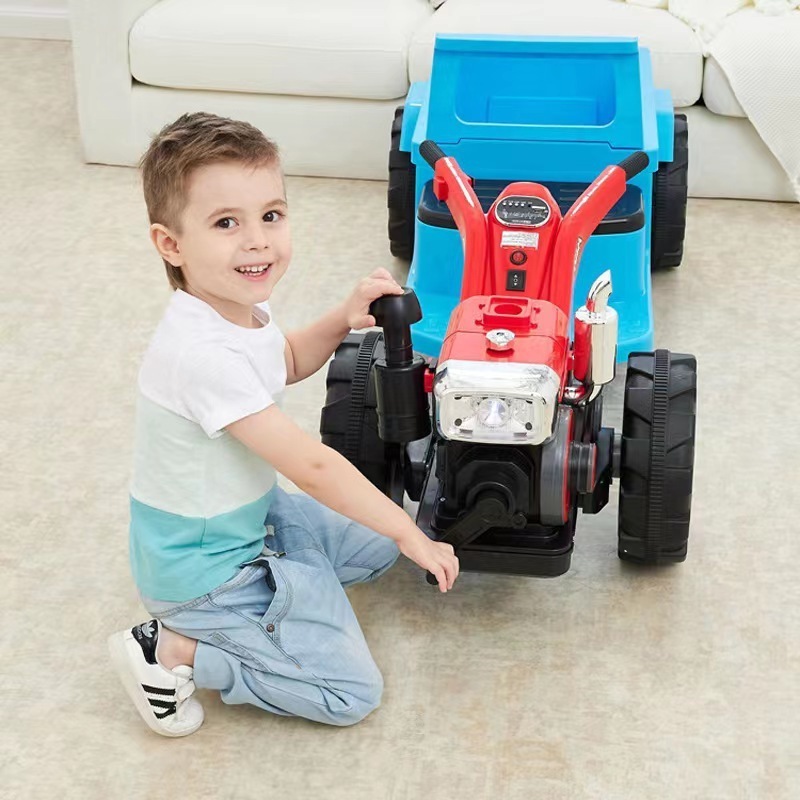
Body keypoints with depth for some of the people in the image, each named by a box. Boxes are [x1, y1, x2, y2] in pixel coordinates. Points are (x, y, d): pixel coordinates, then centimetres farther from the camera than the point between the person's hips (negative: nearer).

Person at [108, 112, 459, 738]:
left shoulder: (240, 306, -5)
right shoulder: (206, 355, -34)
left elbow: (288, 364, 19)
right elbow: (311, 465, -30)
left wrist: (344, 319, 0)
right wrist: (411, 535, -21)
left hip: (252, 516, 9)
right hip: (203, 566, -9)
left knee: (375, 545, 22)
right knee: (352, 692, -8)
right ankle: (173, 650, -1)